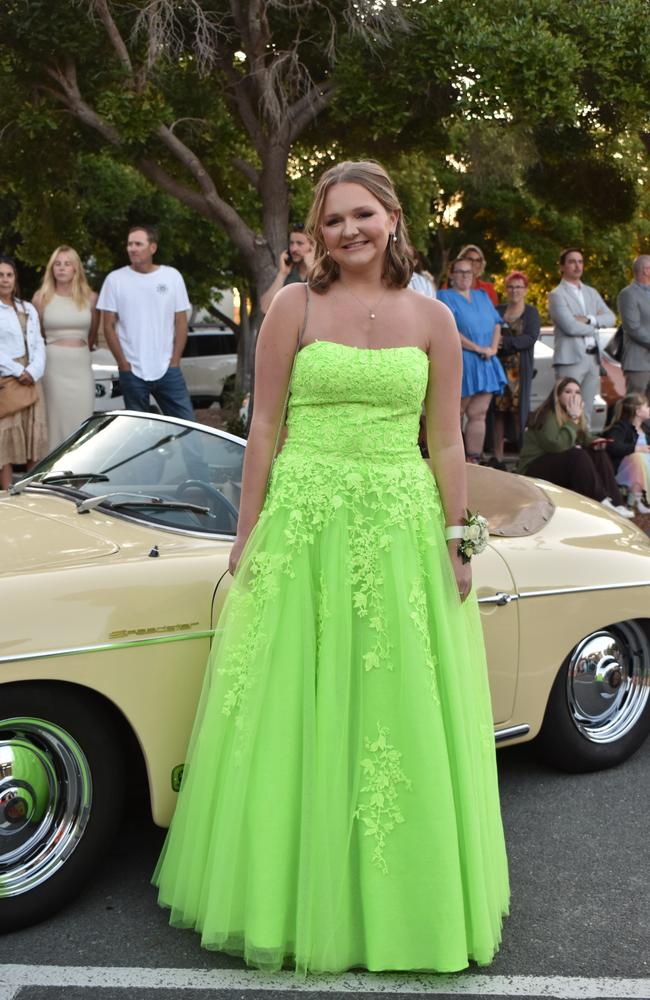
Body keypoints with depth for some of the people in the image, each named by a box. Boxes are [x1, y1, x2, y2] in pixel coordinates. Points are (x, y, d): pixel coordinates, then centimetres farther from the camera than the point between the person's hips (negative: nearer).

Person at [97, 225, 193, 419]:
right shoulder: (115, 279, 0)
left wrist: (174, 361, -1)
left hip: (167, 370, 1)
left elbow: (181, 323, 6)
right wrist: (123, 364, -5)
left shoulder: (172, 276, 3)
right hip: (132, 372, -1)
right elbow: (109, 326, 1)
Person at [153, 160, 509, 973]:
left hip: (402, 525, 2)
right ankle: (294, 896, 26)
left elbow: (446, 443, 5)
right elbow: (264, 427, 1)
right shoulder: (294, 306, 1)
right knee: (296, 719, 6)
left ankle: (393, 899, 28)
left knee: (400, 722, 8)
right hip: (304, 518, -1)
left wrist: (454, 547, 2)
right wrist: (247, 535, -2)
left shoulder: (433, 319, 5)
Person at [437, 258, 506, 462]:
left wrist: (493, 347, -4)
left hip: (485, 364, 6)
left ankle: (473, 460, 5)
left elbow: (497, 324, 15)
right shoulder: (445, 296, -2)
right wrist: (478, 348, -15)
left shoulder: (482, 296, 19)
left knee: (478, 414, 2)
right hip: (460, 362, -6)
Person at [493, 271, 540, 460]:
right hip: (499, 365, 2)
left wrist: (505, 342, -16)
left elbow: (531, 338, -7)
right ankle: (498, 454, 2)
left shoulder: (531, 312, 6)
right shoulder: (498, 311, 15)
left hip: (521, 368, -2)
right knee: (498, 408, -2)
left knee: (519, 408, -9)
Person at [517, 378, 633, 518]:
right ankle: (600, 503, -29)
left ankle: (615, 502, -17)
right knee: (578, 456, -30)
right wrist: (573, 418, -27)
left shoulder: (574, 415, 7)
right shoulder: (547, 416, -20)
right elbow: (558, 445, -34)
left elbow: (584, 439, 21)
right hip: (534, 472, -9)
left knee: (598, 453, -6)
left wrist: (593, 442, -3)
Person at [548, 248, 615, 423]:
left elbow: (611, 318, 8)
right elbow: (571, 327, -14)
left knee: (586, 411, 7)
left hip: (593, 357, 7)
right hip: (571, 358, -6)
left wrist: (589, 319, -8)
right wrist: (594, 327, 1)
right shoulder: (557, 295, -3)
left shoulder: (591, 292, 19)